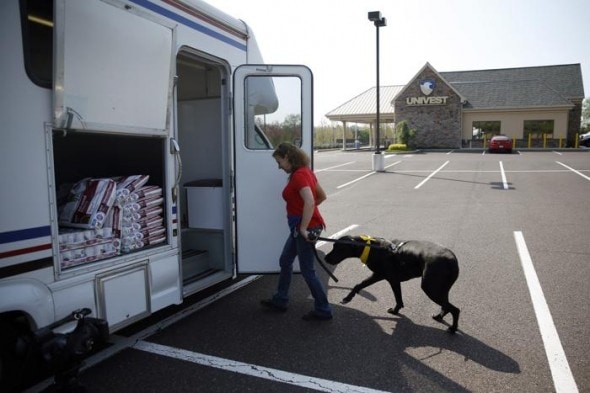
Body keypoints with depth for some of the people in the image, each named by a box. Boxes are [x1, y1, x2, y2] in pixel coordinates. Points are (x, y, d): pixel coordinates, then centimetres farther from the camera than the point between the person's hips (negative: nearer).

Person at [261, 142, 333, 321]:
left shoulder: (299, 175, -20)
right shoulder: (305, 172, 10)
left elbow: (309, 202, -33)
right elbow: (322, 196, 17)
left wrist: (303, 229, -27)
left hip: (305, 228, -10)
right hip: (298, 227, 10)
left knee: (307, 270, 2)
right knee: (285, 261, 20)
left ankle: (323, 310, 15)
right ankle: (280, 300, 35)